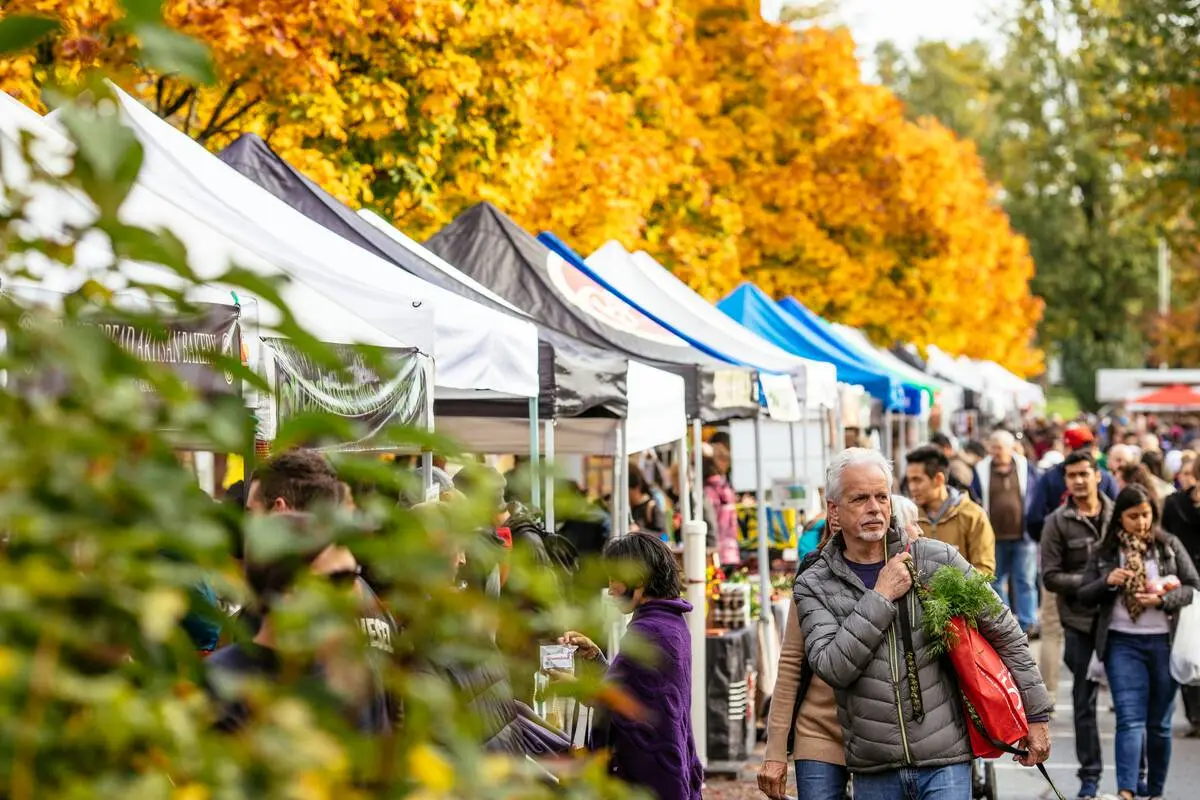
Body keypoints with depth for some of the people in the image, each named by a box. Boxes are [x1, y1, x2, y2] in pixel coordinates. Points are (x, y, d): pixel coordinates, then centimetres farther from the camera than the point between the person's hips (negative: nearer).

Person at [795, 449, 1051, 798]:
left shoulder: (937, 559, 0)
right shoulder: (814, 586, 1)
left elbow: (1004, 632, 7)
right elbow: (832, 667, -14)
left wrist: (1036, 714, 9)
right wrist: (881, 596, -14)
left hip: (945, 760, -1)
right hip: (872, 771, 1)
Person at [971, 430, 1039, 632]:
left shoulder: (1025, 467, 5)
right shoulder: (981, 470, 4)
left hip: (1022, 537, -1)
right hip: (995, 538, 1)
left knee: (1025, 581, -1)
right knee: (996, 582, 8)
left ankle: (1027, 623, 2)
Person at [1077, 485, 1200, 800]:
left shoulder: (1170, 546, 5)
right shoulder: (1104, 552, 6)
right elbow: (1084, 595, 7)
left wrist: (1163, 599, -14)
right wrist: (1107, 582, -13)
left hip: (1164, 642, 1)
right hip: (1123, 643, -1)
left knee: (1159, 723, 8)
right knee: (1130, 719, -12)